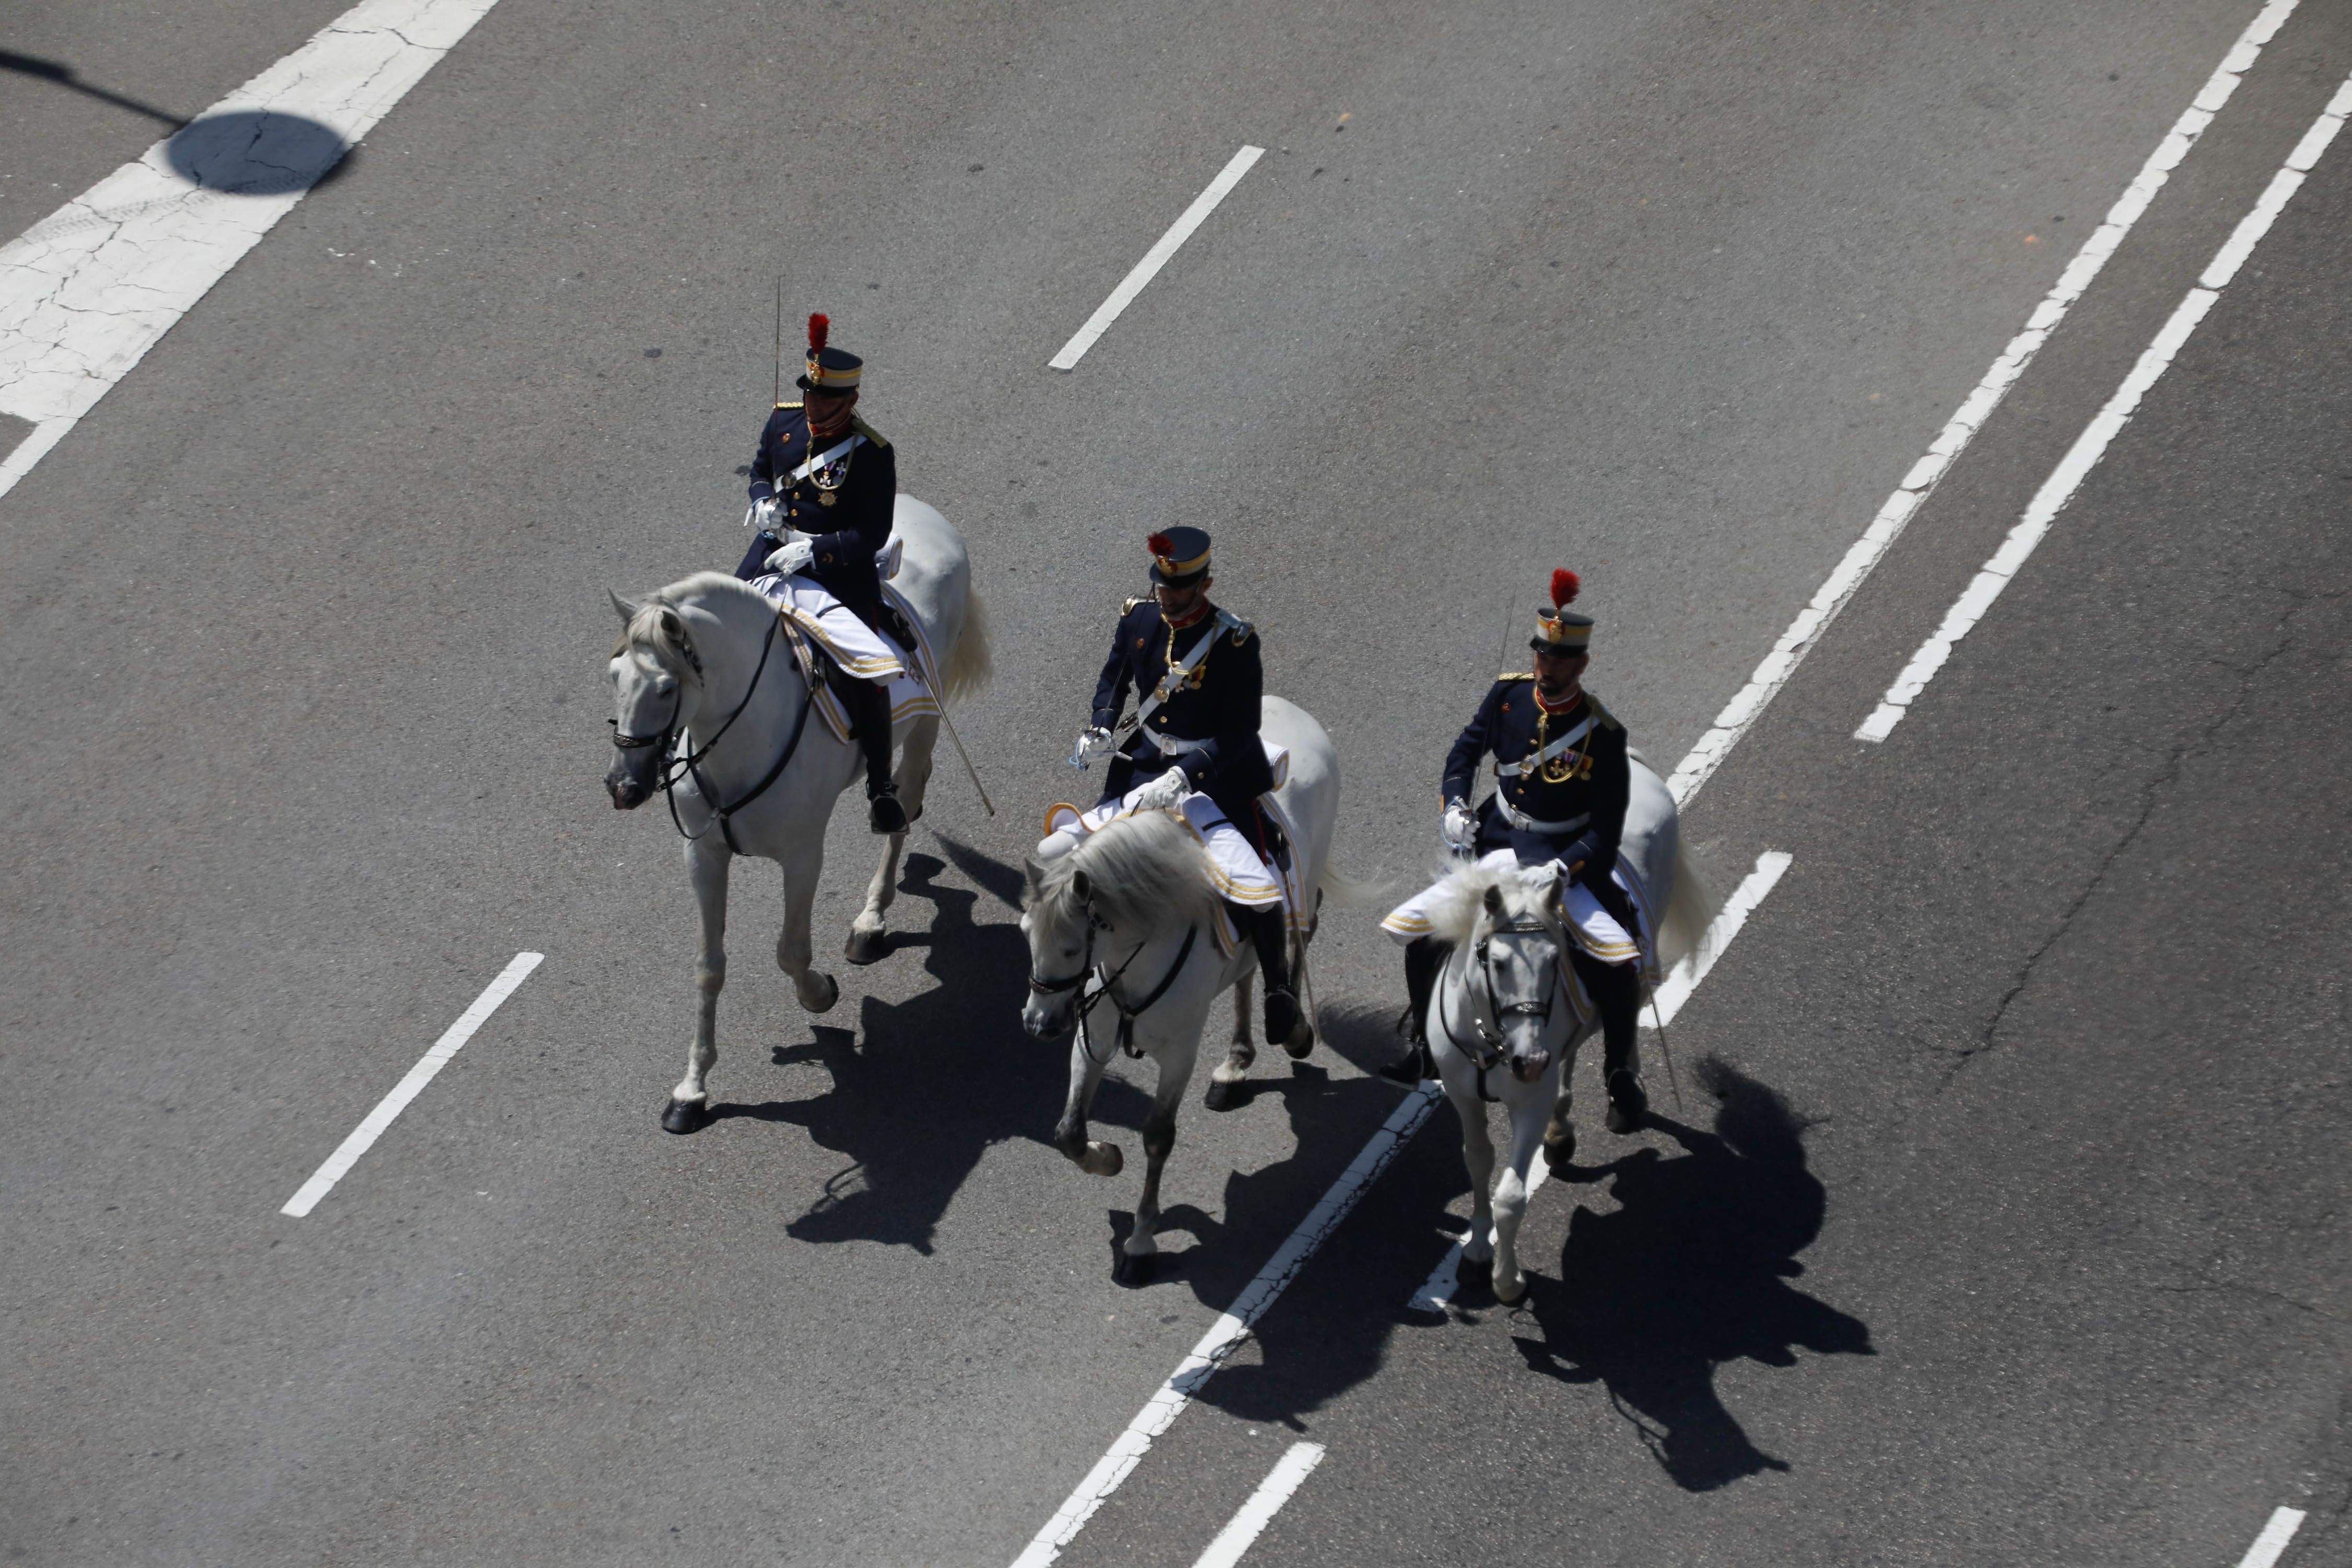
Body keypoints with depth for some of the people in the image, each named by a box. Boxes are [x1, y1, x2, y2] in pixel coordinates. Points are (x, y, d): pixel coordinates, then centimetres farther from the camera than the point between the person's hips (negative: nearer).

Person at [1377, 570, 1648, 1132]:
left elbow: (1606, 828, -15)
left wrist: (1560, 869, -29)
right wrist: (1455, 805, -4)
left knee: (1620, 960, -21)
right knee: (1420, 933, -6)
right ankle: (1421, 1046, 18)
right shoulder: (1509, 694, -5)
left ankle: (1621, 1074, 2)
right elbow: (1467, 748, 12)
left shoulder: (1603, 734, -16)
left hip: (1569, 858, -4)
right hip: (1495, 847, 4)